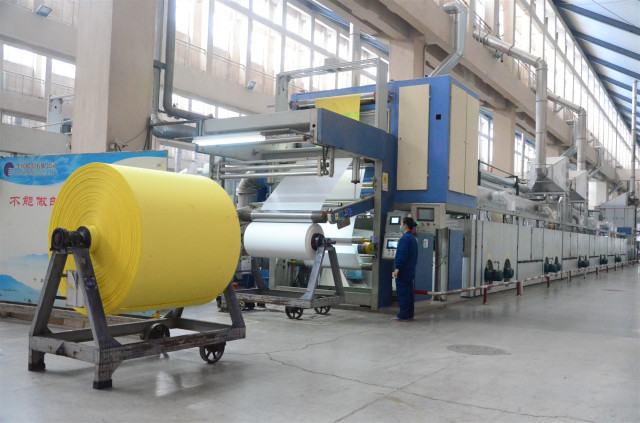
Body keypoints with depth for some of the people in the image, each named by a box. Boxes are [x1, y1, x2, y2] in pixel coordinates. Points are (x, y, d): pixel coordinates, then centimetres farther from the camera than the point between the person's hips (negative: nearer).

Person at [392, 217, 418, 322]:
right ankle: (409, 315, 18)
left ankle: (403, 316, -5)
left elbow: (402, 254, -21)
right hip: (410, 270, 10)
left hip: (403, 270, -10)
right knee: (409, 292, 13)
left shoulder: (405, 238, -15)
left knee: (402, 293, -7)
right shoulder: (413, 238, 16)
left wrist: (397, 268, -22)